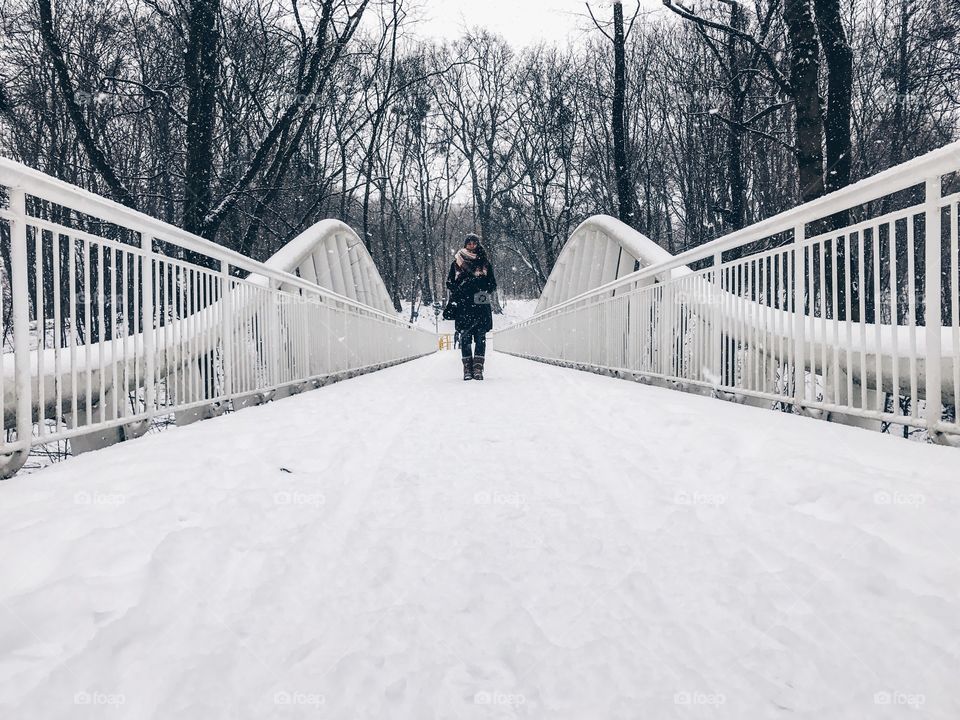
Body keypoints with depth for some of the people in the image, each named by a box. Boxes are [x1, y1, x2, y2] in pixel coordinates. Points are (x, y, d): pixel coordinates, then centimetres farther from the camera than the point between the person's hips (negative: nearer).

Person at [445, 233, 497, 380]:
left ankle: (478, 368, -3)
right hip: (463, 305, 0)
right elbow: (449, 283, 11)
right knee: (465, 336, -3)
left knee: (480, 337, -4)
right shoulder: (456, 263, 11)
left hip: (481, 304, 0)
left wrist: (482, 289, -7)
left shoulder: (485, 263, 12)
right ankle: (467, 368, -1)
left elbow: (493, 284, 12)